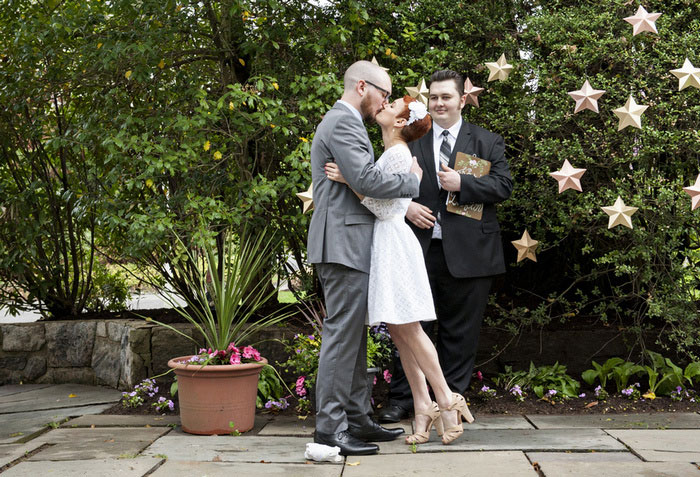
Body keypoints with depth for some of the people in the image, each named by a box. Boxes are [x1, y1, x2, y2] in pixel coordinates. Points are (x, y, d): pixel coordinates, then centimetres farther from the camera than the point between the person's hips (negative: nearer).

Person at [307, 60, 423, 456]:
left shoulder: (345, 122, 23)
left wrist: (404, 203, 7)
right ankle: (330, 427, -5)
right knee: (342, 334, -9)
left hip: (349, 244, 11)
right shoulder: (343, 123, -12)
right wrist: (412, 181, -7)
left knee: (354, 335, 13)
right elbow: (366, 180, -22)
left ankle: (358, 418, 19)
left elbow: (363, 181, 19)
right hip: (344, 243, -11)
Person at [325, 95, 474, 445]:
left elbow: (385, 208, -16)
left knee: (407, 328, -8)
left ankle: (446, 400, 0)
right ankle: (423, 407, 7)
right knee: (398, 331, 6)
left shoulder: (397, 154, -10)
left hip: (393, 243, -10)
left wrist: (350, 180, -19)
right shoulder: (390, 154, 19)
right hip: (383, 244, 10)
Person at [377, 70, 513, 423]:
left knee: (460, 330, 6)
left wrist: (462, 184, -14)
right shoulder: (410, 140, 12)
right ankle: (401, 399, 13)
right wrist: (406, 207, -7)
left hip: (468, 251, -1)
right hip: (420, 249, 1)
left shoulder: (487, 142, 8)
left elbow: (503, 185, -3)